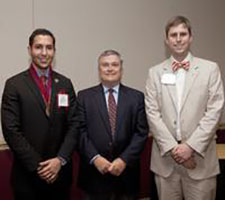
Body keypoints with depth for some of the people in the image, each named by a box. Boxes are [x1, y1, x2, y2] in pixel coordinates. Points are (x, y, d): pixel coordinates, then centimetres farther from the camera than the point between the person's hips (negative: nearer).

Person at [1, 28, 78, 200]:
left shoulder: (65, 84, 5)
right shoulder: (14, 84, -5)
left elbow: (74, 125, 2)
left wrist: (60, 159, -10)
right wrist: (37, 166, -13)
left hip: (60, 171, 3)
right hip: (28, 174, -3)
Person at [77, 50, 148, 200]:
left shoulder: (136, 97, 5)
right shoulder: (84, 96, 3)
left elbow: (141, 133, -2)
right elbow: (80, 131, -4)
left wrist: (124, 160, -12)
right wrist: (95, 158, -14)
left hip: (126, 173, 1)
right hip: (94, 173, -1)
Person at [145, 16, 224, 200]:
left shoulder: (210, 69, 3)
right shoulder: (155, 72, 7)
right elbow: (152, 113, 0)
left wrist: (191, 146, -11)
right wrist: (172, 147, -9)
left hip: (200, 158, -1)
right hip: (165, 157, 1)